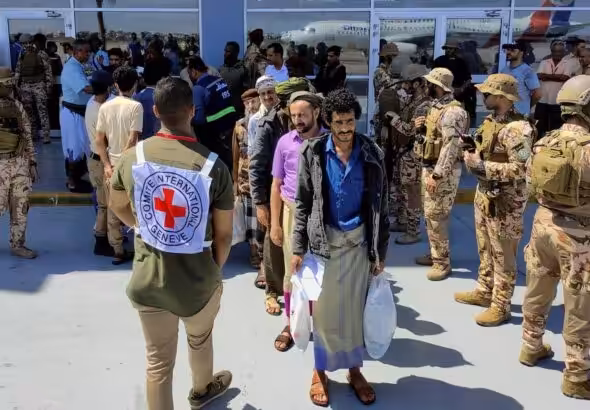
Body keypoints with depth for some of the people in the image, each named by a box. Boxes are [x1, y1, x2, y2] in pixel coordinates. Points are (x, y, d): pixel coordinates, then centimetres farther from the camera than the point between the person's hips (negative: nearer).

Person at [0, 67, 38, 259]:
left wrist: (32, 163, 10)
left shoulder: (18, 106, 8)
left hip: (20, 163, 5)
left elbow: (27, 136, 13)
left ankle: (17, 245, 21)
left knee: (20, 207, 9)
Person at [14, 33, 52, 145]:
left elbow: (48, 70, -4)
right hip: (25, 86, 5)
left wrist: (49, 85, -8)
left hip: (39, 85, -5)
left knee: (42, 110, -7)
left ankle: (45, 135, -7)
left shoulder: (41, 54, -4)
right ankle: (32, 133, 20)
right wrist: (17, 86, 11)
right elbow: (17, 72, 15)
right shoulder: (21, 56, 9)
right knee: (29, 111, 9)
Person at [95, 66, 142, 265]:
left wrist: (107, 165, 1)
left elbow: (99, 140, 1)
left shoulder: (105, 107, 4)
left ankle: (118, 251, 17)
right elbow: (132, 140, -17)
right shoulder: (135, 106, -10)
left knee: (113, 209, 10)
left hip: (111, 165, 4)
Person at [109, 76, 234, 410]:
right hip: (197, 282, -1)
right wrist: (214, 270, 6)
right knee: (200, 339, 29)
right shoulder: (213, 166, -20)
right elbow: (224, 235, -12)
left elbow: (117, 206, 9)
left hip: (147, 279, 2)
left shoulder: (132, 157, -10)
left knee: (158, 360, 17)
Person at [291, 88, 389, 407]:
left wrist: (380, 252, 0)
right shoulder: (313, 152, -7)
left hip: (358, 241, 1)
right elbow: (302, 203, -3)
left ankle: (354, 369, 29)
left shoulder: (372, 154, -5)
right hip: (323, 241, -1)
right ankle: (320, 370, 26)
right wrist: (298, 249, -6)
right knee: (324, 309, 8)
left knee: (355, 307, 12)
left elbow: (380, 206, 0)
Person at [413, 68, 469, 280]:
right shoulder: (436, 107, 12)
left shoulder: (452, 112, -19)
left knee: (437, 216, -7)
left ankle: (443, 262, 3)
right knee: (430, 214, 16)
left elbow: (451, 147, -24)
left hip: (443, 171, -10)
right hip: (429, 167, 10)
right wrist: (423, 127, 3)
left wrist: (437, 175, -27)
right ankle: (434, 254, 28)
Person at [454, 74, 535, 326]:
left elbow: (521, 170, -27)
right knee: (485, 249, 20)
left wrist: (482, 166, -24)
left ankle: (501, 307, 13)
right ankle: (484, 292, 35)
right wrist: (471, 152, 0)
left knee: (503, 255, 2)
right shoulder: (491, 122, 8)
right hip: (484, 193, 9)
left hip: (505, 200, -9)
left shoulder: (517, 128, -21)